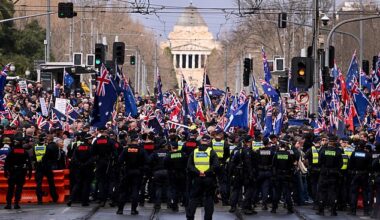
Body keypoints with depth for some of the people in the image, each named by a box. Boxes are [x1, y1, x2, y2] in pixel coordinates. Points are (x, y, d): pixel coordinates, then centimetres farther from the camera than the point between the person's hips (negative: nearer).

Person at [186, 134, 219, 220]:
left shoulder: (194, 152, 5)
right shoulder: (211, 152, -4)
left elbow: (189, 166, -4)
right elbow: (216, 165, -16)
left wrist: (198, 172, -9)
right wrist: (207, 172, -13)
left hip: (197, 178, 2)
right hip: (209, 179, -2)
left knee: (193, 199, 9)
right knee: (209, 200, 5)